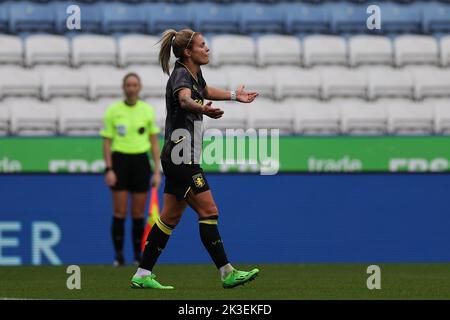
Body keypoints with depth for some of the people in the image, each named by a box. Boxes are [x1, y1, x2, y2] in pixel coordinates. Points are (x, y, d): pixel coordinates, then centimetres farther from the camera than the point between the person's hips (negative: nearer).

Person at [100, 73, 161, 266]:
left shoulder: (148, 110, 4)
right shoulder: (113, 111, 1)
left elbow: (154, 142, 7)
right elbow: (107, 142, 2)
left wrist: (157, 171, 2)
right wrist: (109, 169, -7)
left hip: (141, 161, 1)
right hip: (120, 160, -1)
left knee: (139, 214, 3)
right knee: (119, 212, -3)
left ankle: (138, 255, 12)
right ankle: (119, 255, 4)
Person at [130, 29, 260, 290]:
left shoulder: (194, 74, 13)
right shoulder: (181, 75, -15)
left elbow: (204, 91, 39)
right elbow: (184, 98, -40)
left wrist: (234, 96, 47)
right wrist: (202, 109, -61)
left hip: (179, 159, 10)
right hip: (182, 158, -10)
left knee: (171, 216, 10)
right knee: (208, 211, -10)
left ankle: (143, 275, 11)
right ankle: (227, 273, -9)